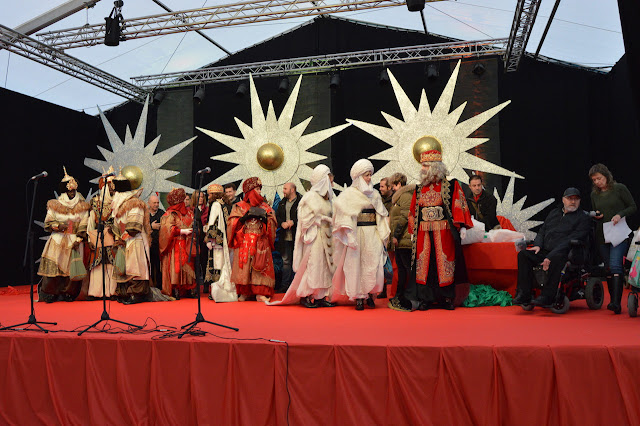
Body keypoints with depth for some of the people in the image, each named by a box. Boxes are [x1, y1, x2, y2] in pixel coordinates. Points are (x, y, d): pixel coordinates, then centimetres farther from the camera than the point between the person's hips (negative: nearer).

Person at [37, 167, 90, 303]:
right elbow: (48, 223, 6)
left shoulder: (82, 207, 6)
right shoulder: (54, 205, 6)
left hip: (74, 242, 0)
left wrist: (78, 239, -8)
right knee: (54, 265, -7)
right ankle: (50, 294, 2)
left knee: (72, 268, -5)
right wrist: (58, 226, -12)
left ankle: (68, 294, 5)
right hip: (58, 240, 0)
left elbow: (84, 226, 2)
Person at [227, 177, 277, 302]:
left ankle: (260, 293, -6)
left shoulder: (265, 206, 15)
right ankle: (244, 293, 1)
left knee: (260, 266, -6)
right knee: (244, 265, -6)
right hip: (244, 242, -1)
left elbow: (272, 224, 11)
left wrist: (264, 217, -7)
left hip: (261, 242, 1)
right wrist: (246, 216, -9)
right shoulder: (239, 206, 9)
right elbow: (233, 223, 0)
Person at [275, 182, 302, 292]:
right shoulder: (282, 203, 16)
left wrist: (293, 222, -17)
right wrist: (282, 223, -3)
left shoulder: (301, 202, -6)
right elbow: (277, 217, 17)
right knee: (286, 261, 9)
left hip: (297, 237, -6)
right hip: (285, 237, 6)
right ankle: (285, 285, 15)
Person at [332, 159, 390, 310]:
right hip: (357, 234, -3)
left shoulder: (374, 194, 14)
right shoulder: (349, 194, 1)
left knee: (374, 264, -3)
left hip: (373, 235, 3)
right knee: (356, 264, -1)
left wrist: (383, 235, 7)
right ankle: (358, 298, 5)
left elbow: (381, 215, 16)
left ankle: (370, 294, 8)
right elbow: (345, 215, -8)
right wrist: (350, 236, -16)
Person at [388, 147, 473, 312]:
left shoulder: (451, 186, 0)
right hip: (423, 233, 4)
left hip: (443, 232, -4)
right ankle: (425, 298, 7)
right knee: (424, 264, 1)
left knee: (443, 263, 0)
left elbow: (459, 206, -3)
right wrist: (413, 232, 11)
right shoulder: (419, 190, 12)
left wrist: (461, 227, -12)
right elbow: (413, 212, 15)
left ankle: (446, 298, 10)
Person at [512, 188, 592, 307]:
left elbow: (571, 240, -11)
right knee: (523, 254, -15)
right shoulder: (554, 213, 23)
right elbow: (542, 230, 22)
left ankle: (547, 296, -37)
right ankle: (523, 294, -20)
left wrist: (551, 256, -22)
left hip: (564, 253, -6)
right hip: (545, 250, 6)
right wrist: (538, 245, -2)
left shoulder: (583, 218, 2)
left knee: (556, 258, -39)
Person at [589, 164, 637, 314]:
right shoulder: (594, 194, 12)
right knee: (608, 268, 7)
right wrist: (596, 216, -1)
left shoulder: (619, 188, -1)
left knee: (615, 265, -18)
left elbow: (633, 207, 1)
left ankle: (616, 302, -23)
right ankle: (613, 300, 16)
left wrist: (620, 215, -16)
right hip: (602, 235, 5)